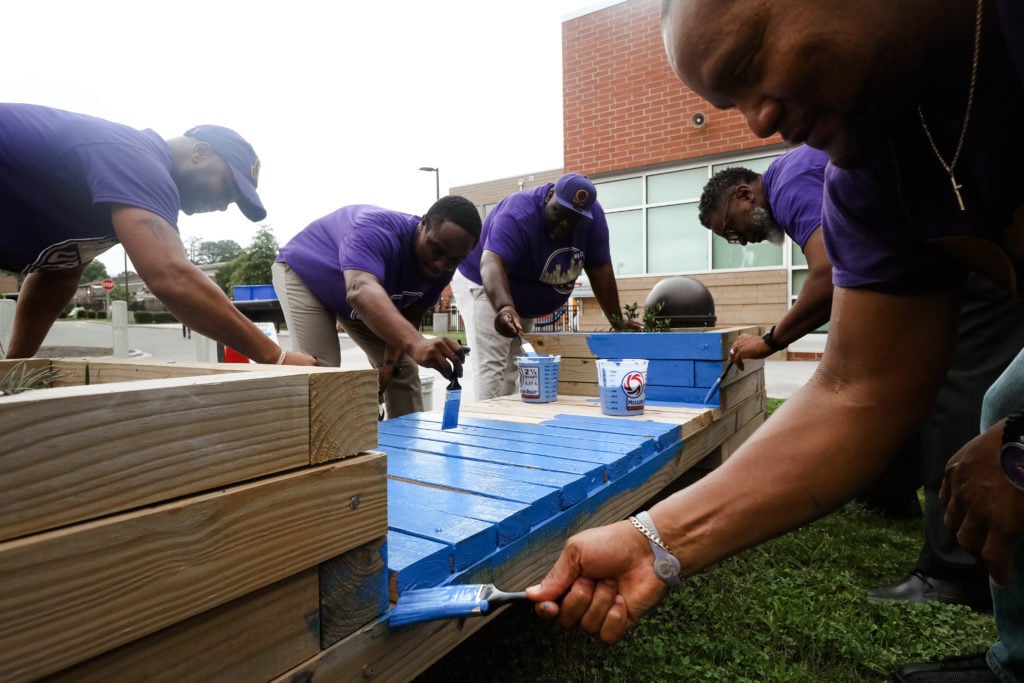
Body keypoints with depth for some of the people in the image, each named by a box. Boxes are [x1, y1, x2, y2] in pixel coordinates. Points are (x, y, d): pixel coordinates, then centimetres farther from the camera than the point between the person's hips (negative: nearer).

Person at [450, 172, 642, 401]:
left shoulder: (592, 216, -14)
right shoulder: (519, 214, -32)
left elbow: (600, 270, -9)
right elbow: (492, 263, -46)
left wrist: (617, 320, -9)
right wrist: (504, 307, -64)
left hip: (524, 299, 7)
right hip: (483, 285, -6)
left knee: (514, 367, 10)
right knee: (491, 364, -17)